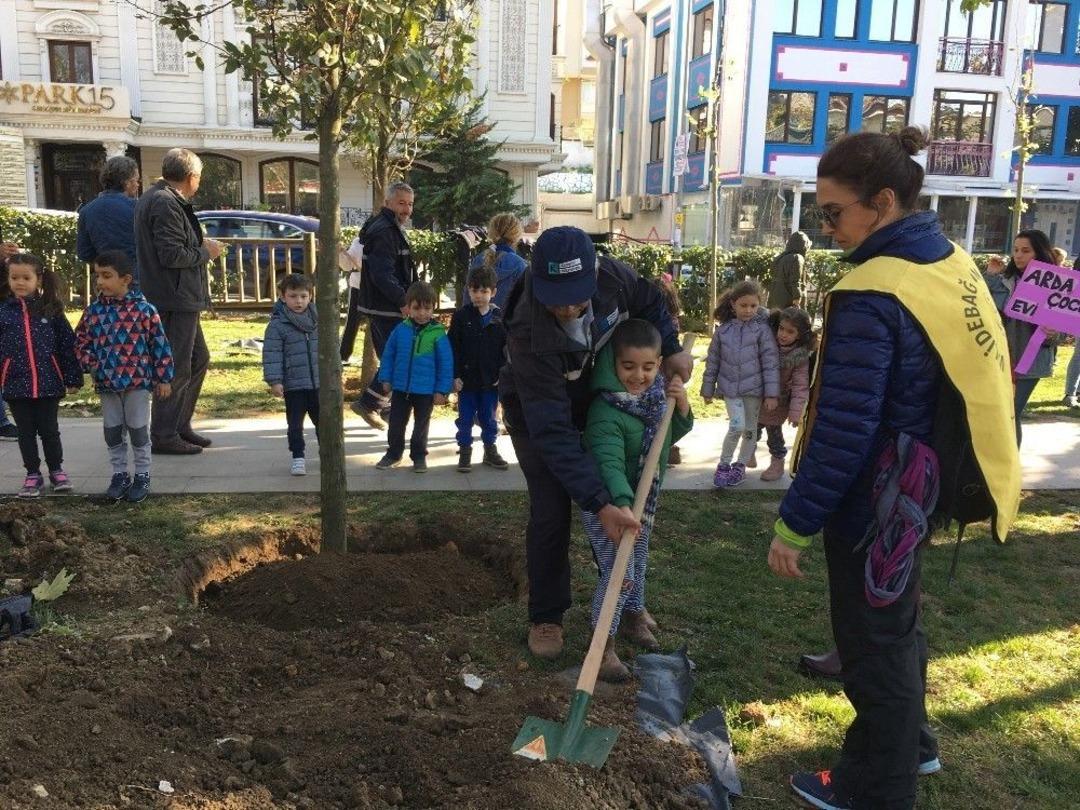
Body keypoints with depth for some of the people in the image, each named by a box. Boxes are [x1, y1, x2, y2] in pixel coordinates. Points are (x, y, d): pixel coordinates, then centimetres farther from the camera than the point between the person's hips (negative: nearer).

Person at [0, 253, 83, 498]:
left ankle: (56, 470, 25)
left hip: (48, 383, -1)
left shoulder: (51, 310, -1)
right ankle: (33, 475, 21)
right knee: (26, 432, 10)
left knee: (49, 430, 8)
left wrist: (73, 378, -1)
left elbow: (67, 345, 1)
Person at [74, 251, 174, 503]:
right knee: (112, 433, 12)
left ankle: (142, 476, 19)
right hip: (106, 384, 4)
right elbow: (81, 340, 12)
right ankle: (119, 475, 26)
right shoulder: (94, 311, 1)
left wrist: (164, 378, -7)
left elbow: (160, 344, -7)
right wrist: (90, 364, -4)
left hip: (137, 381, -4)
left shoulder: (143, 309, -11)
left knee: (138, 431, 5)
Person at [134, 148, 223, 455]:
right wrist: (205, 251, -8)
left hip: (181, 298, 11)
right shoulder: (166, 203, -16)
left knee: (198, 359, 18)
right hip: (174, 299, -11)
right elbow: (172, 255, -22)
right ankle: (163, 436, 6)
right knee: (176, 368, -4)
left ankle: (180, 426, 26)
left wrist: (200, 247, 14)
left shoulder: (153, 198, 17)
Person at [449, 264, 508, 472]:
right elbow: (453, 348, -4)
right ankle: (465, 451, 20)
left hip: (491, 380, 1)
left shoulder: (500, 317, -2)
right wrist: (456, 375, -8)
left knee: (489, 417, 13)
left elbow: (506, 349, 2)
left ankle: (490, 450, 27)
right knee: (465, 418, 8)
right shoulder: (461, 316, -4)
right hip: (466, 378, -1)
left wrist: (502, 375, -4)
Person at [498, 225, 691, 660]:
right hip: (536, 410, -5)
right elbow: (552, 433, -43)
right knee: (550, 513, -11)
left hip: (595, 396, 5)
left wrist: (671, 349, -16)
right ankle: (545, 617, 10)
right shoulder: (529, 335, -42)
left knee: (626, 503, 9)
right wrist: (599, 504, -46)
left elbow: (649, 299, -3)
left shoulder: (610, 275, -30)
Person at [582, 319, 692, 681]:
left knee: (638, 565, 23)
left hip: (643, 500, 8)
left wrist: (681, 407, -9)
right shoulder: (606, 412, -30)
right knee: (619, 573, -10)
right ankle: (604, 645, 5)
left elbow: (673, 434, 11)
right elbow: (609, 464, -40)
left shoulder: (657, 394, -4)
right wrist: (621, 505, -54)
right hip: (608, 504, -8)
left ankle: (633, 616, 46)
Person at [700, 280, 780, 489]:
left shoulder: (762, 329, -7)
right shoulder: (723, 329, 0)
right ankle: (723, 465, 6)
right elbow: (713, 361, 7)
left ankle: (740, 466, 28)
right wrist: (708, 389, 9)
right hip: (730, 388, 0)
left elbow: (771, 362, -8)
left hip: (754, 388, 0)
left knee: (750, 429, 10)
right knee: (737, 426, -13)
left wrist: (772, 393, -12)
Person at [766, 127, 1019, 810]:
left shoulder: (872, 295, -25)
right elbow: (965, 383, 12)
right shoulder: (952, 264, 2)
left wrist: (795, 523, -19)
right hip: (922, 485, 9)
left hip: (874, 502, -9)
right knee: (897, 624, 26)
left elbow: (843, 431, -27)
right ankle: (911, 744, 47)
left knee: (875, 642, 9)